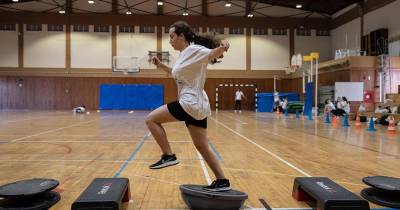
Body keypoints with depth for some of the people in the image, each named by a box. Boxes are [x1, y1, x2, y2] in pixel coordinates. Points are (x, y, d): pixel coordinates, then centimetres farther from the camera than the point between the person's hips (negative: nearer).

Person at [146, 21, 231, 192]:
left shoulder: (194, 50, -10)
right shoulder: (184, 55, 17)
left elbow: (214, 54, -21)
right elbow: (179, 75, 33)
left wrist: (222, 47, -43)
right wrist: (161, 66, 26)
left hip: (190, 103, -10)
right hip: (198, 106, 10)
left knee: (151, 119, -2)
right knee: (202, 146, 13)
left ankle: (168, 156, 0)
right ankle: (222, 181, 19)